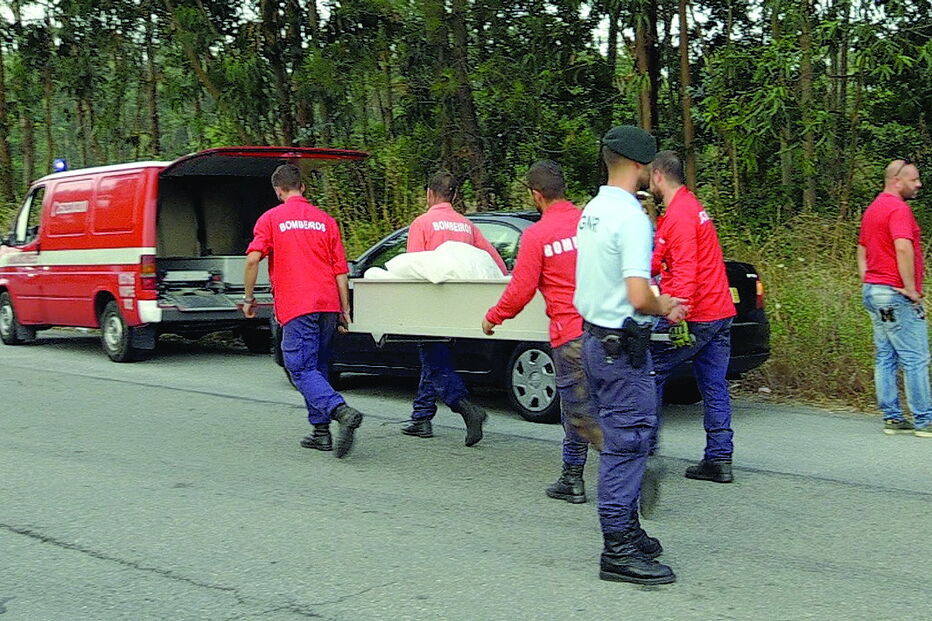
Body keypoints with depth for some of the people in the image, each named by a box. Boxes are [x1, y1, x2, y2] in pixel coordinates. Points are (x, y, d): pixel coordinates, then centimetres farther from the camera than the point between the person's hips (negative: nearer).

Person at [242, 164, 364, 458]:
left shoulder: (270, 219, 2)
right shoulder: (325, 220, 13)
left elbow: (253, 259, -9)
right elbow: (340, 270, 9)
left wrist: (249, 297, 2)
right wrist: (344, 310, 12)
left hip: (296, 307, -5)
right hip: (328, 304, 5)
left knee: (303, 370, -6)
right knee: (318, 367, 15)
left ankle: (343, 412, -28)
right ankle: (321, 432, 13)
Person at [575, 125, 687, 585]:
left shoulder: (591, 211, 11)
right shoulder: (630, 217, -18)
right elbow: (639, 298, -25)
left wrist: (662, 303, 17)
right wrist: (665, 308, -4)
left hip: (594, 337, 10)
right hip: (622, 344, -10)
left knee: (620, 440, 17)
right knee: (626, 443, -5)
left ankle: (625, 531, 26)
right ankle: (619, 551, -1)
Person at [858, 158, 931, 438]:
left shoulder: (872, 209, 18)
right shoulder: (899, 209, -13)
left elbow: (861, 250, 24)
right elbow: (903, 248, -26)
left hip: (873, 290, 10)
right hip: (896, 293, -10)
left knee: (885, 358, 9)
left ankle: (892, 418, 12)